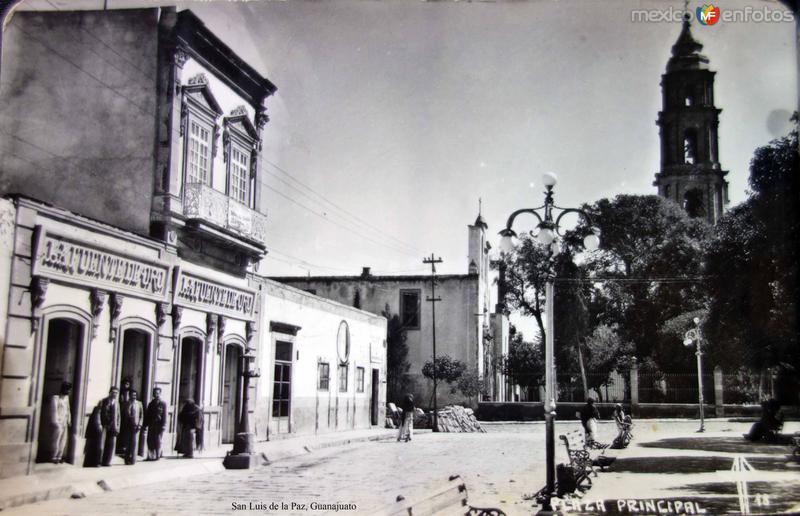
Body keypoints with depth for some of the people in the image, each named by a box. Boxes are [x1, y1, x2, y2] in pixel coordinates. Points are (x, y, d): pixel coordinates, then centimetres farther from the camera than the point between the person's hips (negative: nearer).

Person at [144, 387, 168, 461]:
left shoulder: (163, 404, -1)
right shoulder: (151, 403, 13)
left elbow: (164, 415, -6)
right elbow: (147, 415, 13)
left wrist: (163, 425, -13)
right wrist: (146, 425, 7)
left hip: (159, 425, -5)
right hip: (151, 426, 5)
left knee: (158, 441, -2)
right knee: (150, 441, 4)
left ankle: (157, 455, 6)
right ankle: (150, 456, 11)